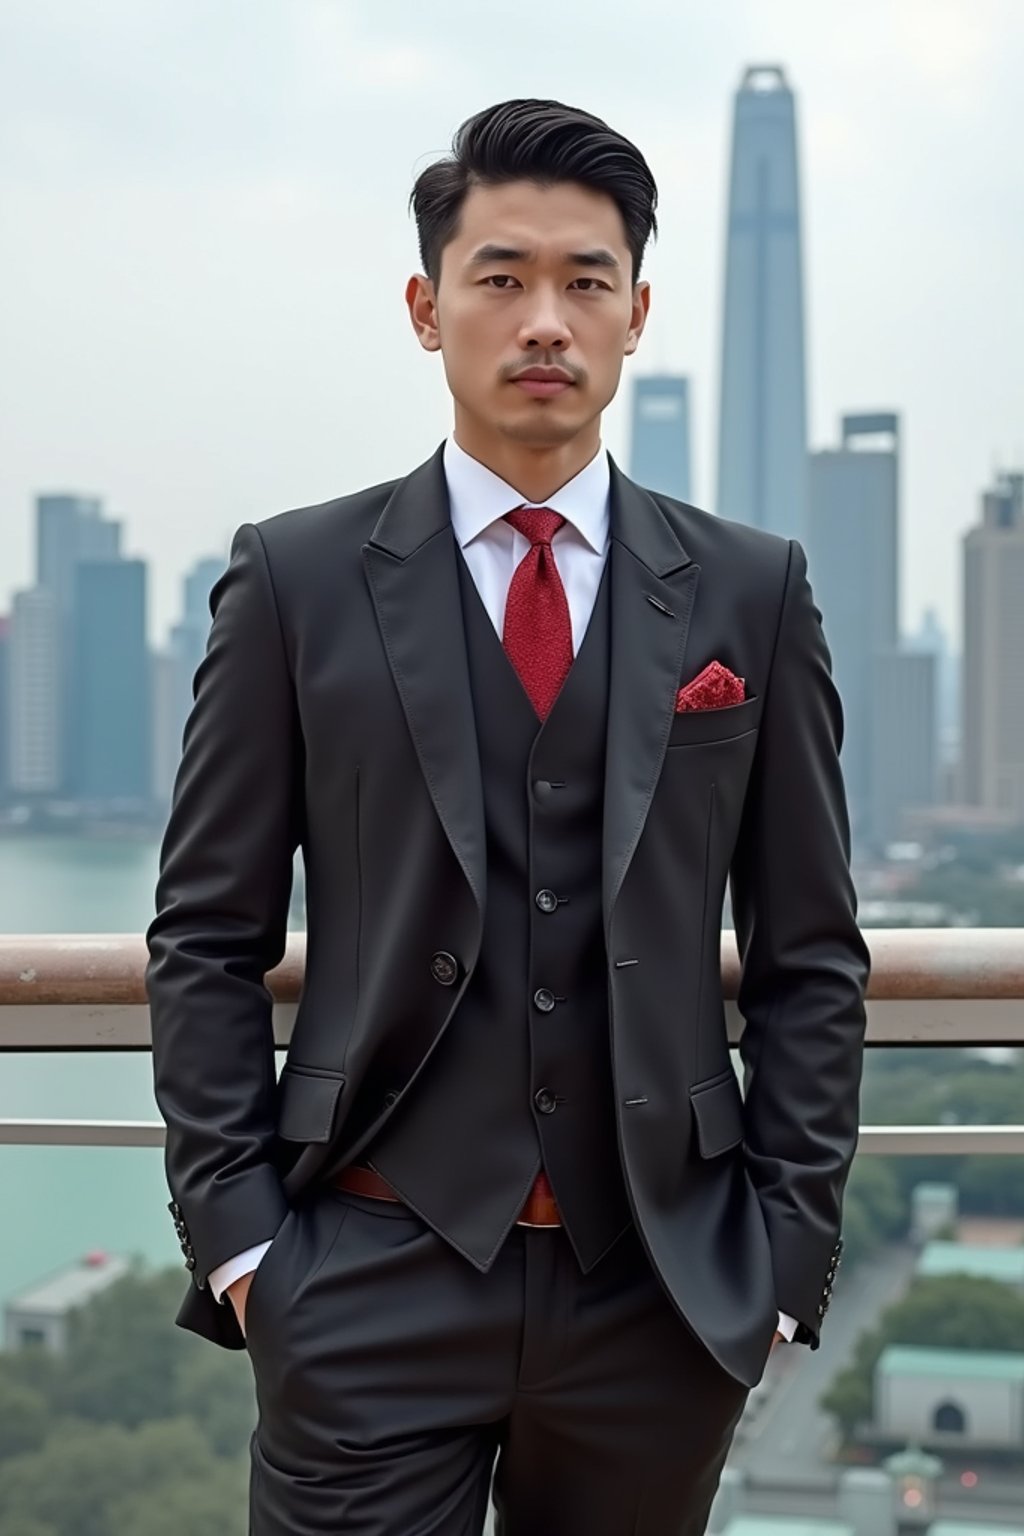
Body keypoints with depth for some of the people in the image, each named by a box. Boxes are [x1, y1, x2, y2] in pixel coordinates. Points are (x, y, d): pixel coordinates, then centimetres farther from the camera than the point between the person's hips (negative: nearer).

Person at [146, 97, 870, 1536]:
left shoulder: (752, 593, 5)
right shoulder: (297, 581, 1)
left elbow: (810, 955, 7)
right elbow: (208, 939, 2)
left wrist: (790, 1247, 2)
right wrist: (234, 1237, -4)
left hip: (663, 1289, 2)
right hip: (373, 1281, -1)